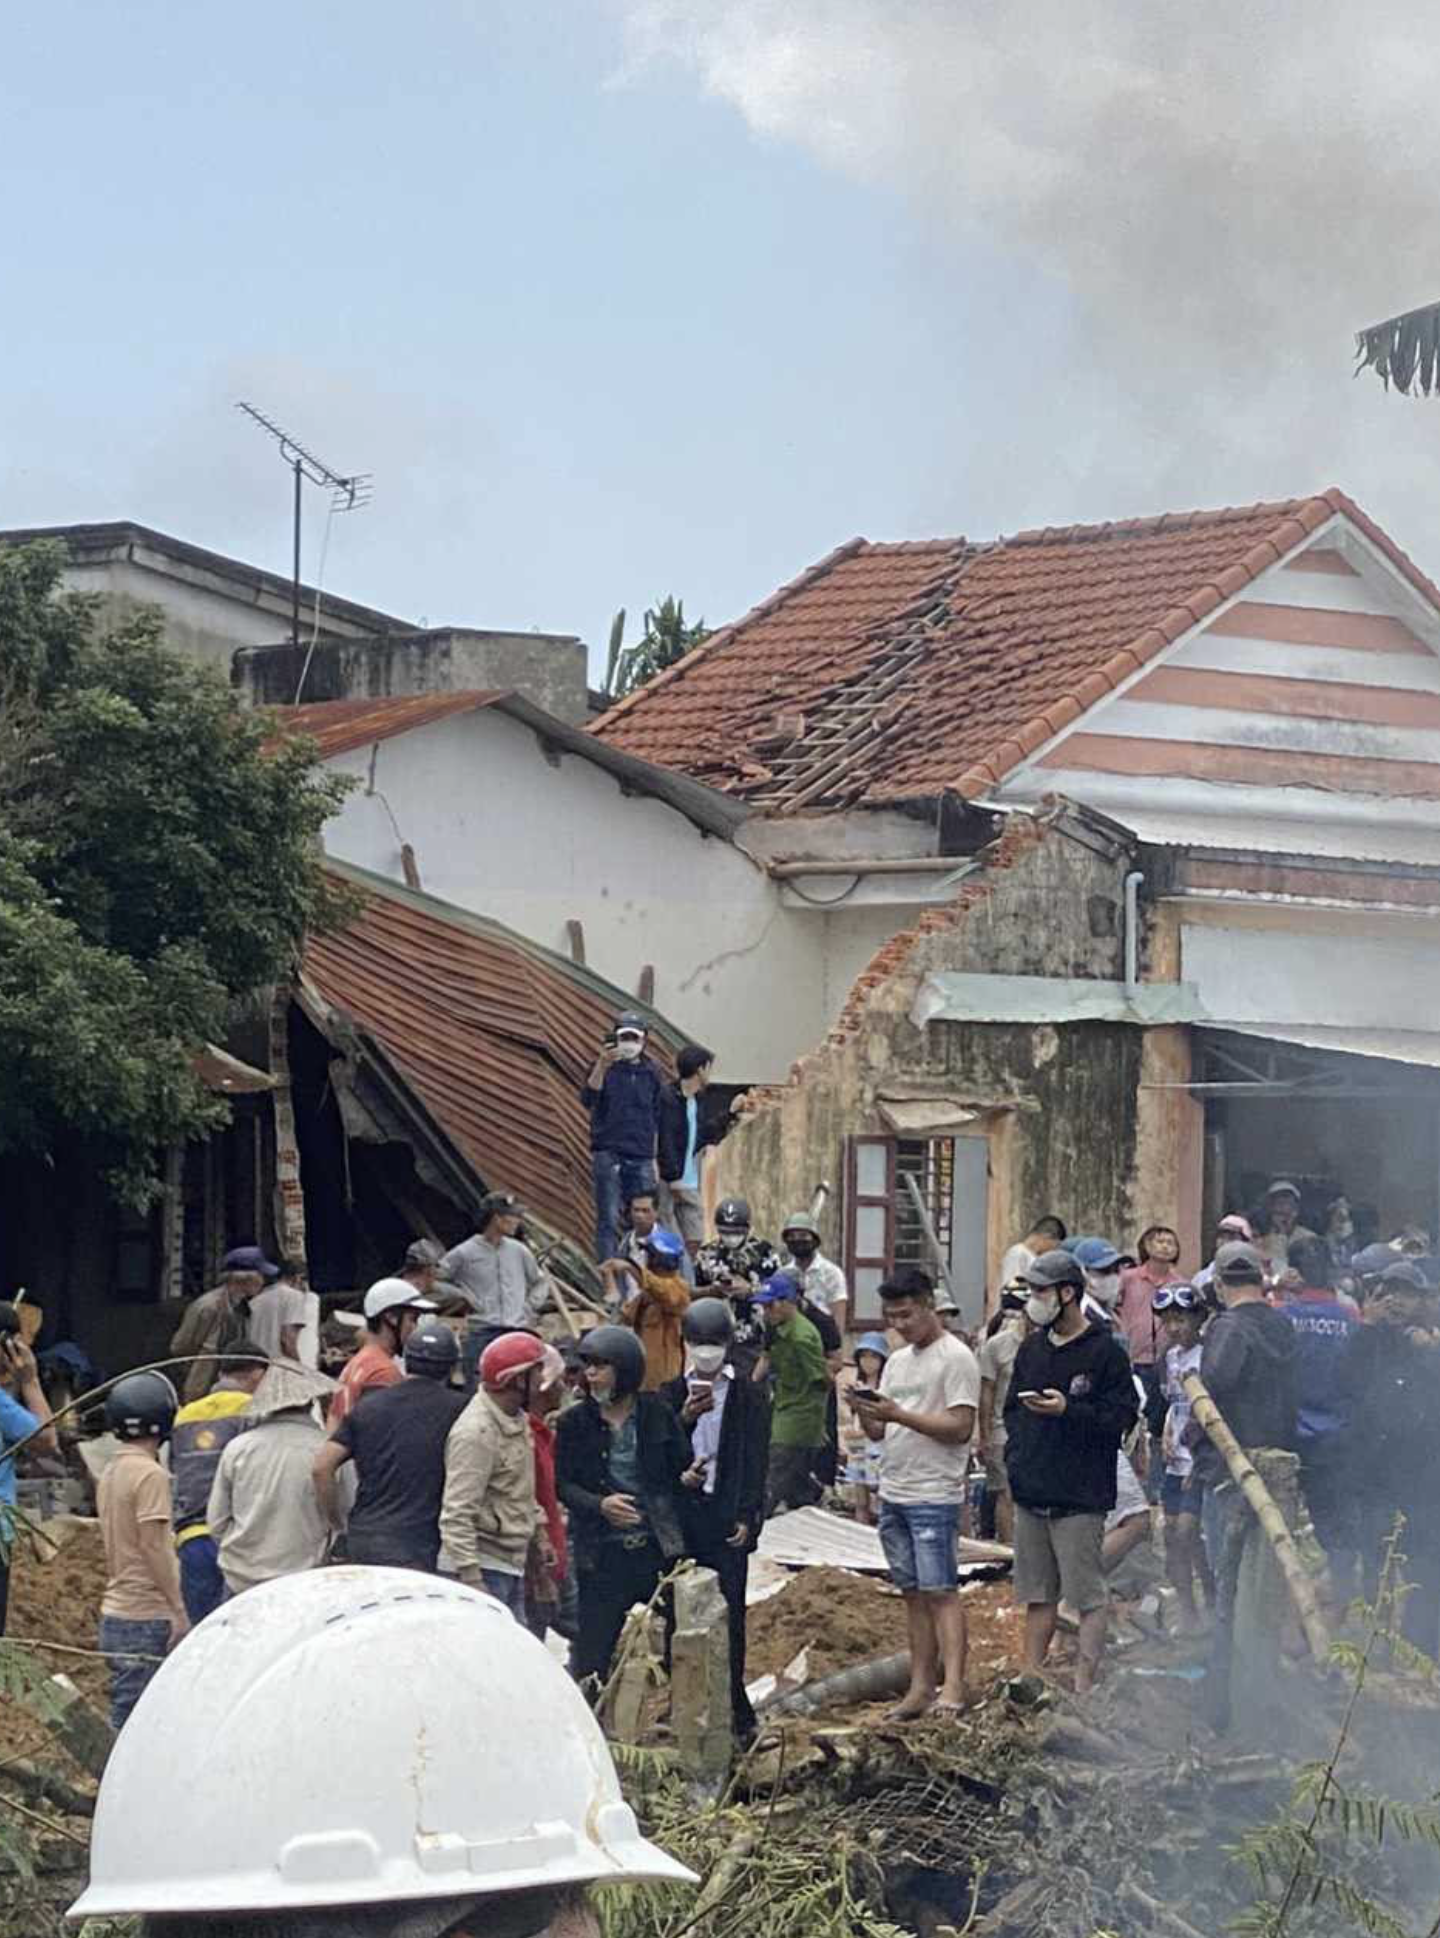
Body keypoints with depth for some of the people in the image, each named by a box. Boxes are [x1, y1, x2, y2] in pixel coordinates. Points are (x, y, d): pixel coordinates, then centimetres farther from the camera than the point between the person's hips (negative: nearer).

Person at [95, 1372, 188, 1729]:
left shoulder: (110, 1474, 14)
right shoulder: (150, 1474, -14)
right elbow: (154, 1547, -18)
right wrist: (178, 1609, -16)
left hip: (115, 1615, 9)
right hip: (146, 1616, -9)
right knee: (132, 1716, -8)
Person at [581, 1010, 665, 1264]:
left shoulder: (651, 1073, 11)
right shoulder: (605, 1068, 1)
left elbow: (660, 1119, 17)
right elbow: (588, 1099, -17)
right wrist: (602, 1066, -30)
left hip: (641, 1157, 3)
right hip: (608, 1155, -3)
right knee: (608, 1220, -6)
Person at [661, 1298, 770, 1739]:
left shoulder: (748, 1396, 6)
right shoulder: (672, 1395, 11)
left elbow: (755, 1460, 1)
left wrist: (747, 1516, -8)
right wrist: (686, 1417, -13)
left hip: (727, 1517, -2)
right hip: (681, 1516, 2)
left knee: (729, 1615, -6)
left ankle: (734, 1712, -1)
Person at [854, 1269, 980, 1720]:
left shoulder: (955, 1358, -9)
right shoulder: (897, 1362, 17)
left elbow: (960, 1428, -17)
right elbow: (878, 1432, 18)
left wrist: (899, 1415, -21)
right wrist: (865, 1412, -5)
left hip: (935, 1496, -8)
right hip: (894, 1493, 8)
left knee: (940, 1591, -12)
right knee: (914, 1594, 9)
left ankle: (953, 1686, -16)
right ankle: (921, 1687, 12)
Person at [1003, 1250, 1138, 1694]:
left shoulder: (1105, 1352, -7)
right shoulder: (1032, 1350, 15)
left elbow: (1122, 1416, -13)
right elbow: (1012, 1410, 23)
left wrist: (1068, 1411, -21)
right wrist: (1015, 1457, 9)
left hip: (1080, 1498, -7)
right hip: (1031, 1492, 7)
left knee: (1088, 1597, -4)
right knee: (1037, 1595, 12)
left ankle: (1085, 1684, -2)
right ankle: (1031, 1679, 17)